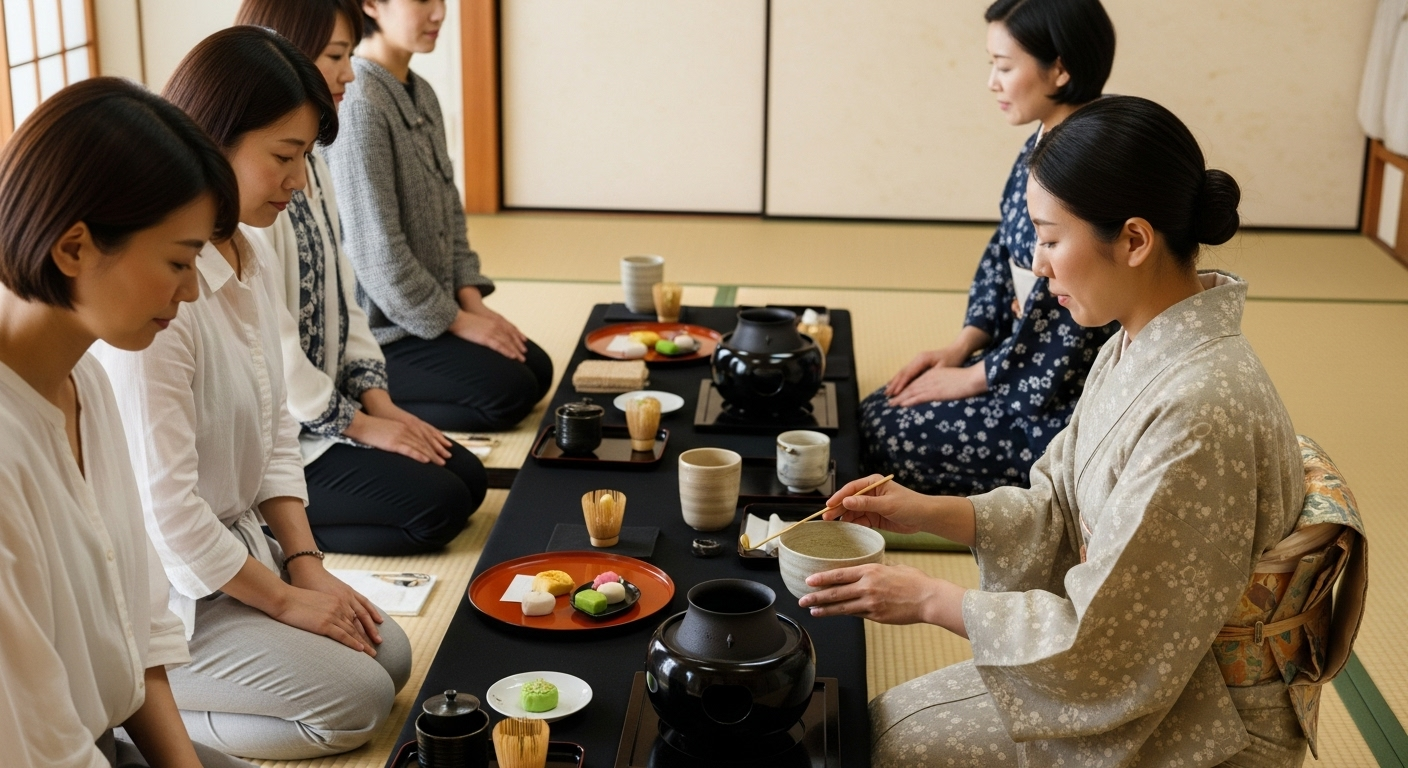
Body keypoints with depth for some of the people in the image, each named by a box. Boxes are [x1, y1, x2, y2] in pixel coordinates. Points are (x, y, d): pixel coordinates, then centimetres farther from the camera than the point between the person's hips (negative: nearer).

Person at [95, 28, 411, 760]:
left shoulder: (248, 260, 2)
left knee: (390, 655, 5)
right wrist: (284, 598, -13)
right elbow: (161, 502, -24)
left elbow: (275, 430, 10)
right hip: (159, 588, -9)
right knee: (357, 699, -11)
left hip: (238, 544, 9)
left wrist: (306, 564, 0)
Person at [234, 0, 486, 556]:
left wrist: (377, 400, 2)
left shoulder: (309, 162, 11)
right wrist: (356, 423, -14)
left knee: (469, 478, 1)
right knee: (438, 504, -16)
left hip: (323, 407, 10)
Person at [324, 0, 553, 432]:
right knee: (511, 391, -13)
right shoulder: (357, 104, -21)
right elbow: (376, 250, -22)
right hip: (372, 330, -9)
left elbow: (449, 210, 13)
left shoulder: (421, 94, 7)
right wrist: (454, 320, -13)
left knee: (537, 368, 5)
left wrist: (471, 298, 2)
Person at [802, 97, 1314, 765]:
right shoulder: (1140, 348, -3)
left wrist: (930, 599, -18)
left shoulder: (1199, 414, -32)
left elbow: (1105, 645, -26)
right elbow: (1062, 505, 8)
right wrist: (927, 513, -3)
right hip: (1144, 668, 8)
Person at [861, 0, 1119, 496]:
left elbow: (1067, 317, -24)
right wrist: (962, 347, 4)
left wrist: (974, 377, -13)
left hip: (1061, 399, -9)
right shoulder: (1044, 145, 3)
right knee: (874, 413, 8)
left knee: (888, 438, -7)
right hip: (1020, 353, 9)